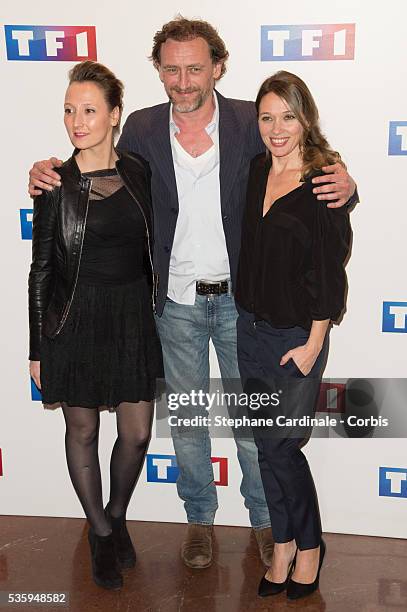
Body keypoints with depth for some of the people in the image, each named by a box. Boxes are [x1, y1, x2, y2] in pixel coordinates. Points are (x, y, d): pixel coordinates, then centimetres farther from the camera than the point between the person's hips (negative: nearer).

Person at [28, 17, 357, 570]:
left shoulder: (251, 123, -8)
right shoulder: (142, 129, -4)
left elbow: (310, 181, -3)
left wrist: (343, 187, -27)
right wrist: (49, 175, -12)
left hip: (240, 298, -1)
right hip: (176, 302, 2)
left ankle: (264, 515, 36)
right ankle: (199, 516, 38)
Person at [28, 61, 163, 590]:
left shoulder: (138, 172, 1)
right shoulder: (56, 183, -7)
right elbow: (42, 269, -4)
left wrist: (157, 317, 10)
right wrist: (38, 348, -3)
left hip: (133, 318, 3)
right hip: (75, 321, -2)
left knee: (137, 433, 8)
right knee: (83, 429, 11)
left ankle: (117, 516, 37)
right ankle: (101, 532, 34)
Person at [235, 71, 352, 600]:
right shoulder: (255, 172, 5)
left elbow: (329, 270, -14)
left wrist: (313, 344, -13)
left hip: (296, 336, -6)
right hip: (250, 327, 6)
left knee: (280, 445, -1)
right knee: (267, 444, 12)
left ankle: (309, 545, 23)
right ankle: (285, 545, 29)